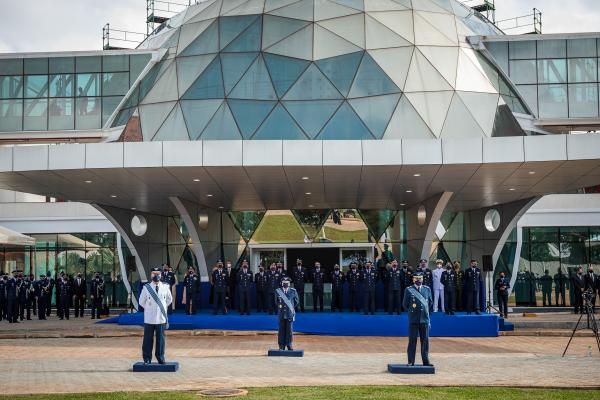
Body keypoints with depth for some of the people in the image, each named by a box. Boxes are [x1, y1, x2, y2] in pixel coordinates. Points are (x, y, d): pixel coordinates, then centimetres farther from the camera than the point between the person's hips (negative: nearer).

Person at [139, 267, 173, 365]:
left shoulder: (165, 287, 2)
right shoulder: (146, 287, -2)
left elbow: (169, 299, 18)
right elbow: (141, 301, 9)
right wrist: (149, 308, 9)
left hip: (161, 318, 1)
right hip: (149, 319, -1)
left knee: (161, 338, 6)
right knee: (148, 339, 3)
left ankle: (160, 358, 16)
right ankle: (147, 358, 10)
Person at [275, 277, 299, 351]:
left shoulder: (293, 291, 4)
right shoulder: (278, 291, 5)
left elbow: (297, 301, 14)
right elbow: (276, 301, 17)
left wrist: (292, 307, 11)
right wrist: (279, 305, 4)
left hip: (290, 313, -1)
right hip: (281, 313, 1)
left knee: (290, 330, -2)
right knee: (281, 329, 2)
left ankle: (289, 345, 7)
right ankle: (281, 346, 7)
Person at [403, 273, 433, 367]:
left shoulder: (427, 289, 9)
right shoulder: (409, 290, 0)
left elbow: (430, 302, 21)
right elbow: (405, 304, 6)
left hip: (424, 319, 3)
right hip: (413, 319, -3)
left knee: (425, 340, 4)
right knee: (412, 340, -1)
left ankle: (425, 361, 9)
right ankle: (411, 361, 3)